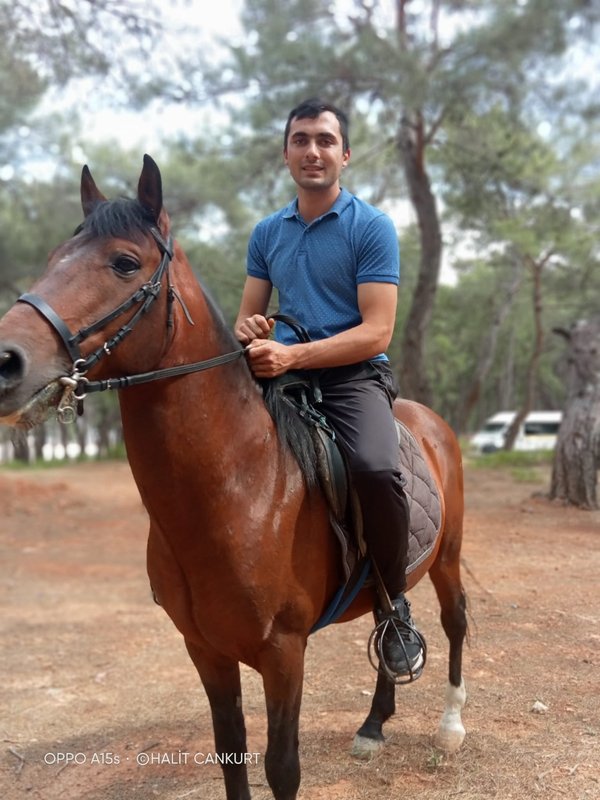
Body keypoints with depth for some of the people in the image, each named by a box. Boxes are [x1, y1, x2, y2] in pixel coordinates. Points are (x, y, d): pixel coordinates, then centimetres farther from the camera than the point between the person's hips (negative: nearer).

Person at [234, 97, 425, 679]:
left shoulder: (371, 227, -2)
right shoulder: (267, 233, 14)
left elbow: (376, 332, -10)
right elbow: (245, 319, 16)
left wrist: (293, 355, -22)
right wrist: (250, 333, -11)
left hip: (353, 377, -5)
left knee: (376, 469, -34)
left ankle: (394, 607, -10)